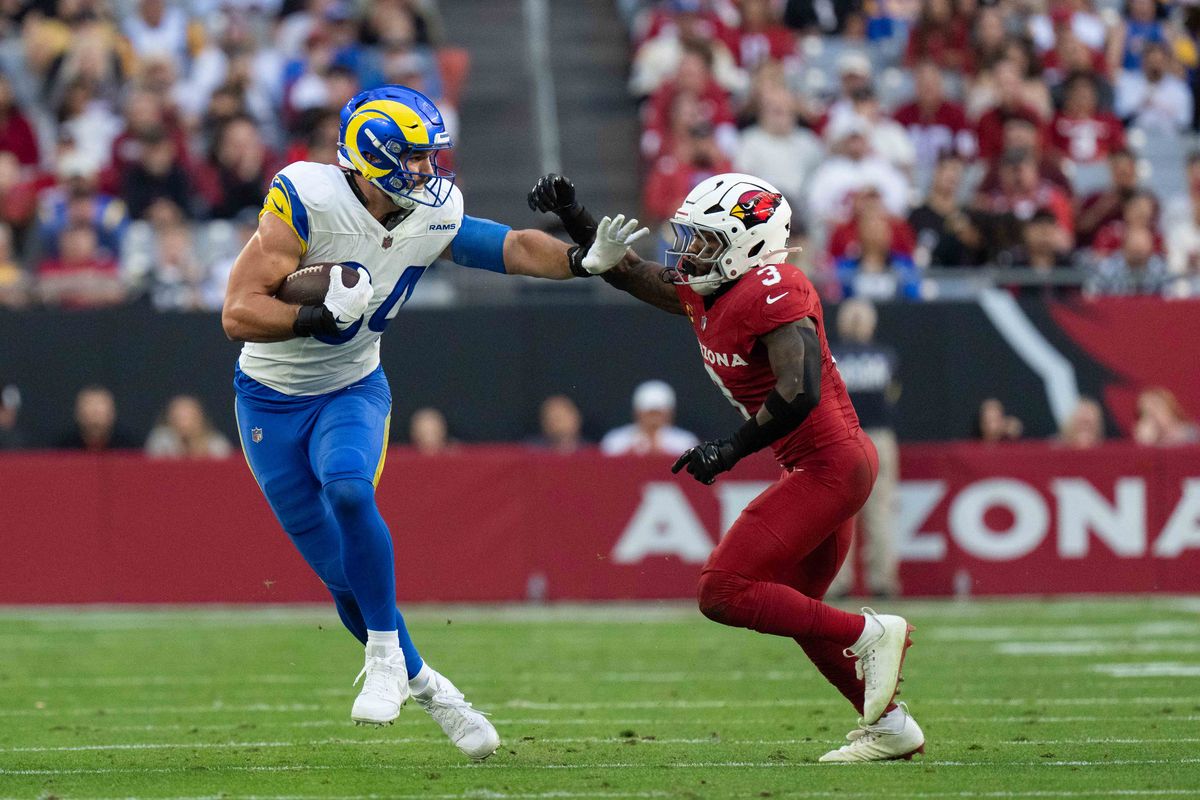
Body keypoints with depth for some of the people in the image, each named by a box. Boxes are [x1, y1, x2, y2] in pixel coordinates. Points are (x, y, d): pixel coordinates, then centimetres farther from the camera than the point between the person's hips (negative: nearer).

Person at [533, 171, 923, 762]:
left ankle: (869, 634, -7)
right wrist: (572, 216, 8)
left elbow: (800, 392, -27)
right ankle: (891, 728, 23)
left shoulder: (773, 294, -18)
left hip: (829, 464, -10)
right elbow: (629, 272, 20)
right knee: (795, 608, 19)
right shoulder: (707, 297, 10)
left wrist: (731, 450, -22)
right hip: (816, 469, 10)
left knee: (724, 592, -13)